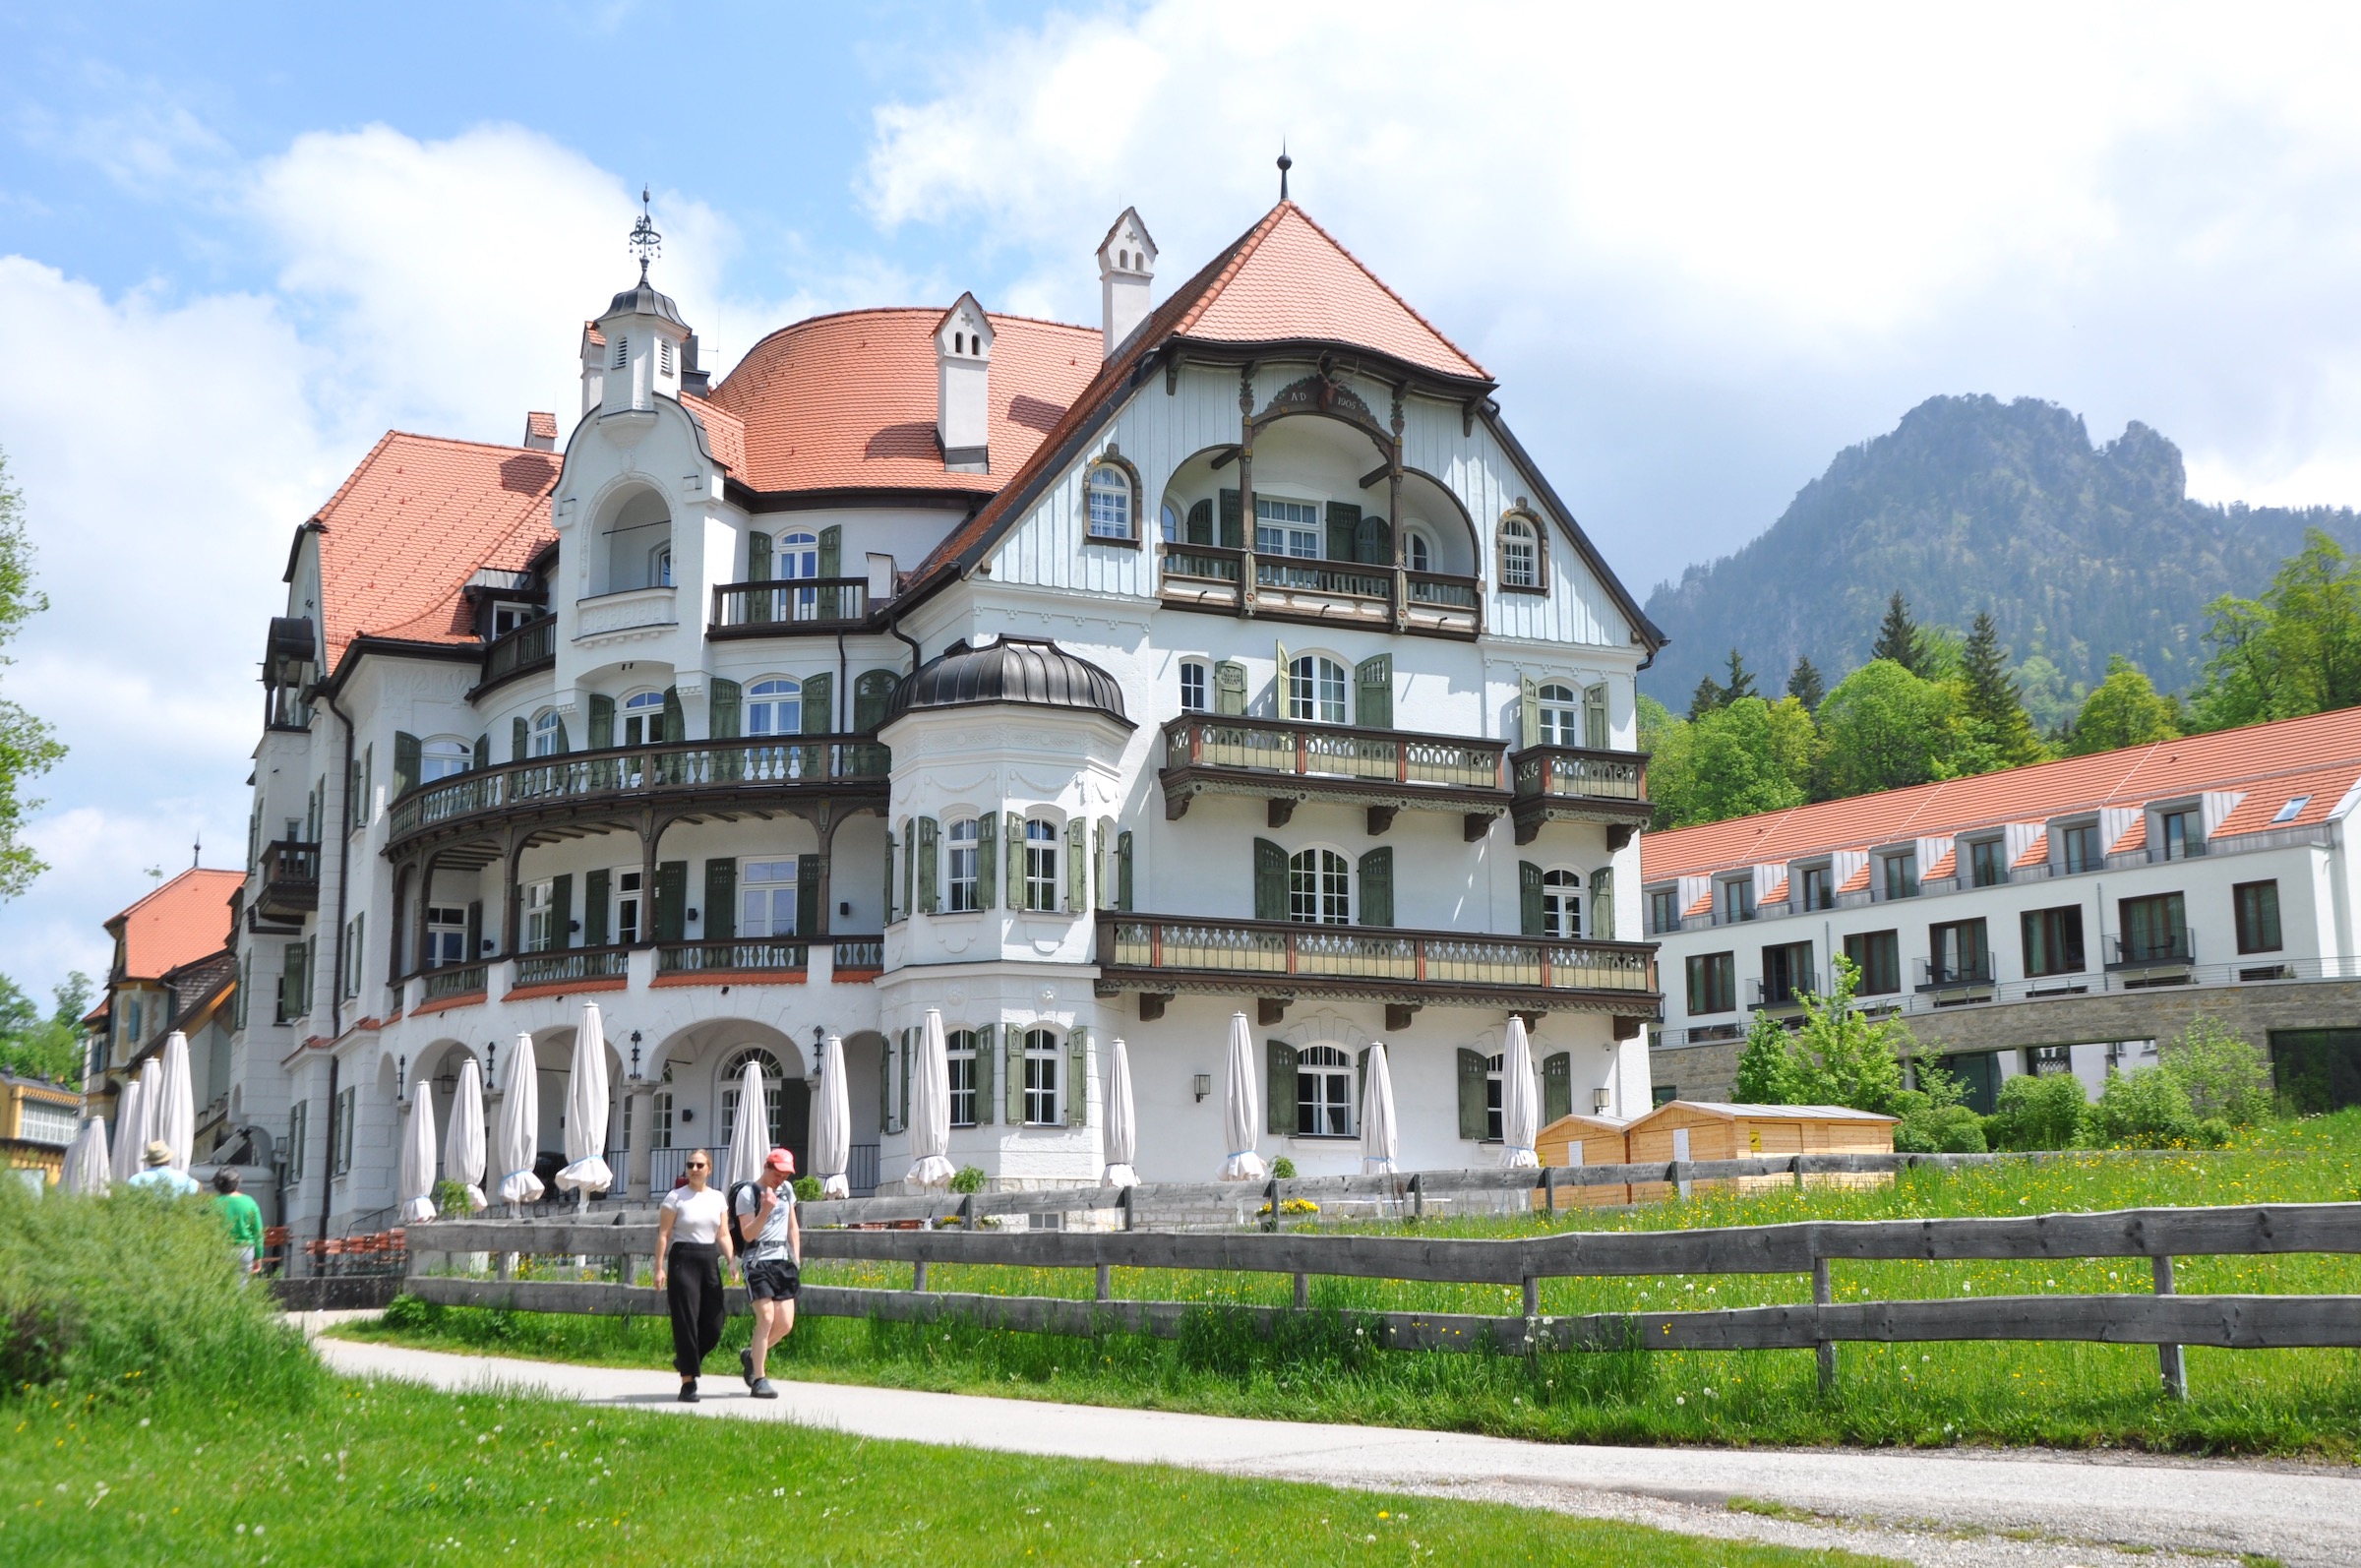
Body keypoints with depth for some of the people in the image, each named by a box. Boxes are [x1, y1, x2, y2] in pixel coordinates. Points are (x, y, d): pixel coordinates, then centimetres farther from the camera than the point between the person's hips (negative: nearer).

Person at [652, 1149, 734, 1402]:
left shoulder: (718, 1198, 11)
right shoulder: (675, 1197, -1)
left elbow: (723, 1235, 10)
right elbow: (663, 1234, -4)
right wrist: (659, 1268, -11)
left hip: (710, 1260, 4)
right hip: (683, 1260, -4)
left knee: (713, 1324, 2)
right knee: (686, 1321, -6)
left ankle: (685, 1360, 29)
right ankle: (688, 1383, 0)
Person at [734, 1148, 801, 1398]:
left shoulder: (787, 1190, 13)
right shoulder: (747, 1194, -6)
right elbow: (747, 1235, -11)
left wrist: (796, 1260, 13)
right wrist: (765, 1211, -24)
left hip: (782, 1261, 6)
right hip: (758, 1262, -6)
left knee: (786, 1324, 2)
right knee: (766, 1318, -15)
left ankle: (751, 1355, 27)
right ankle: (759, 1380, -8)